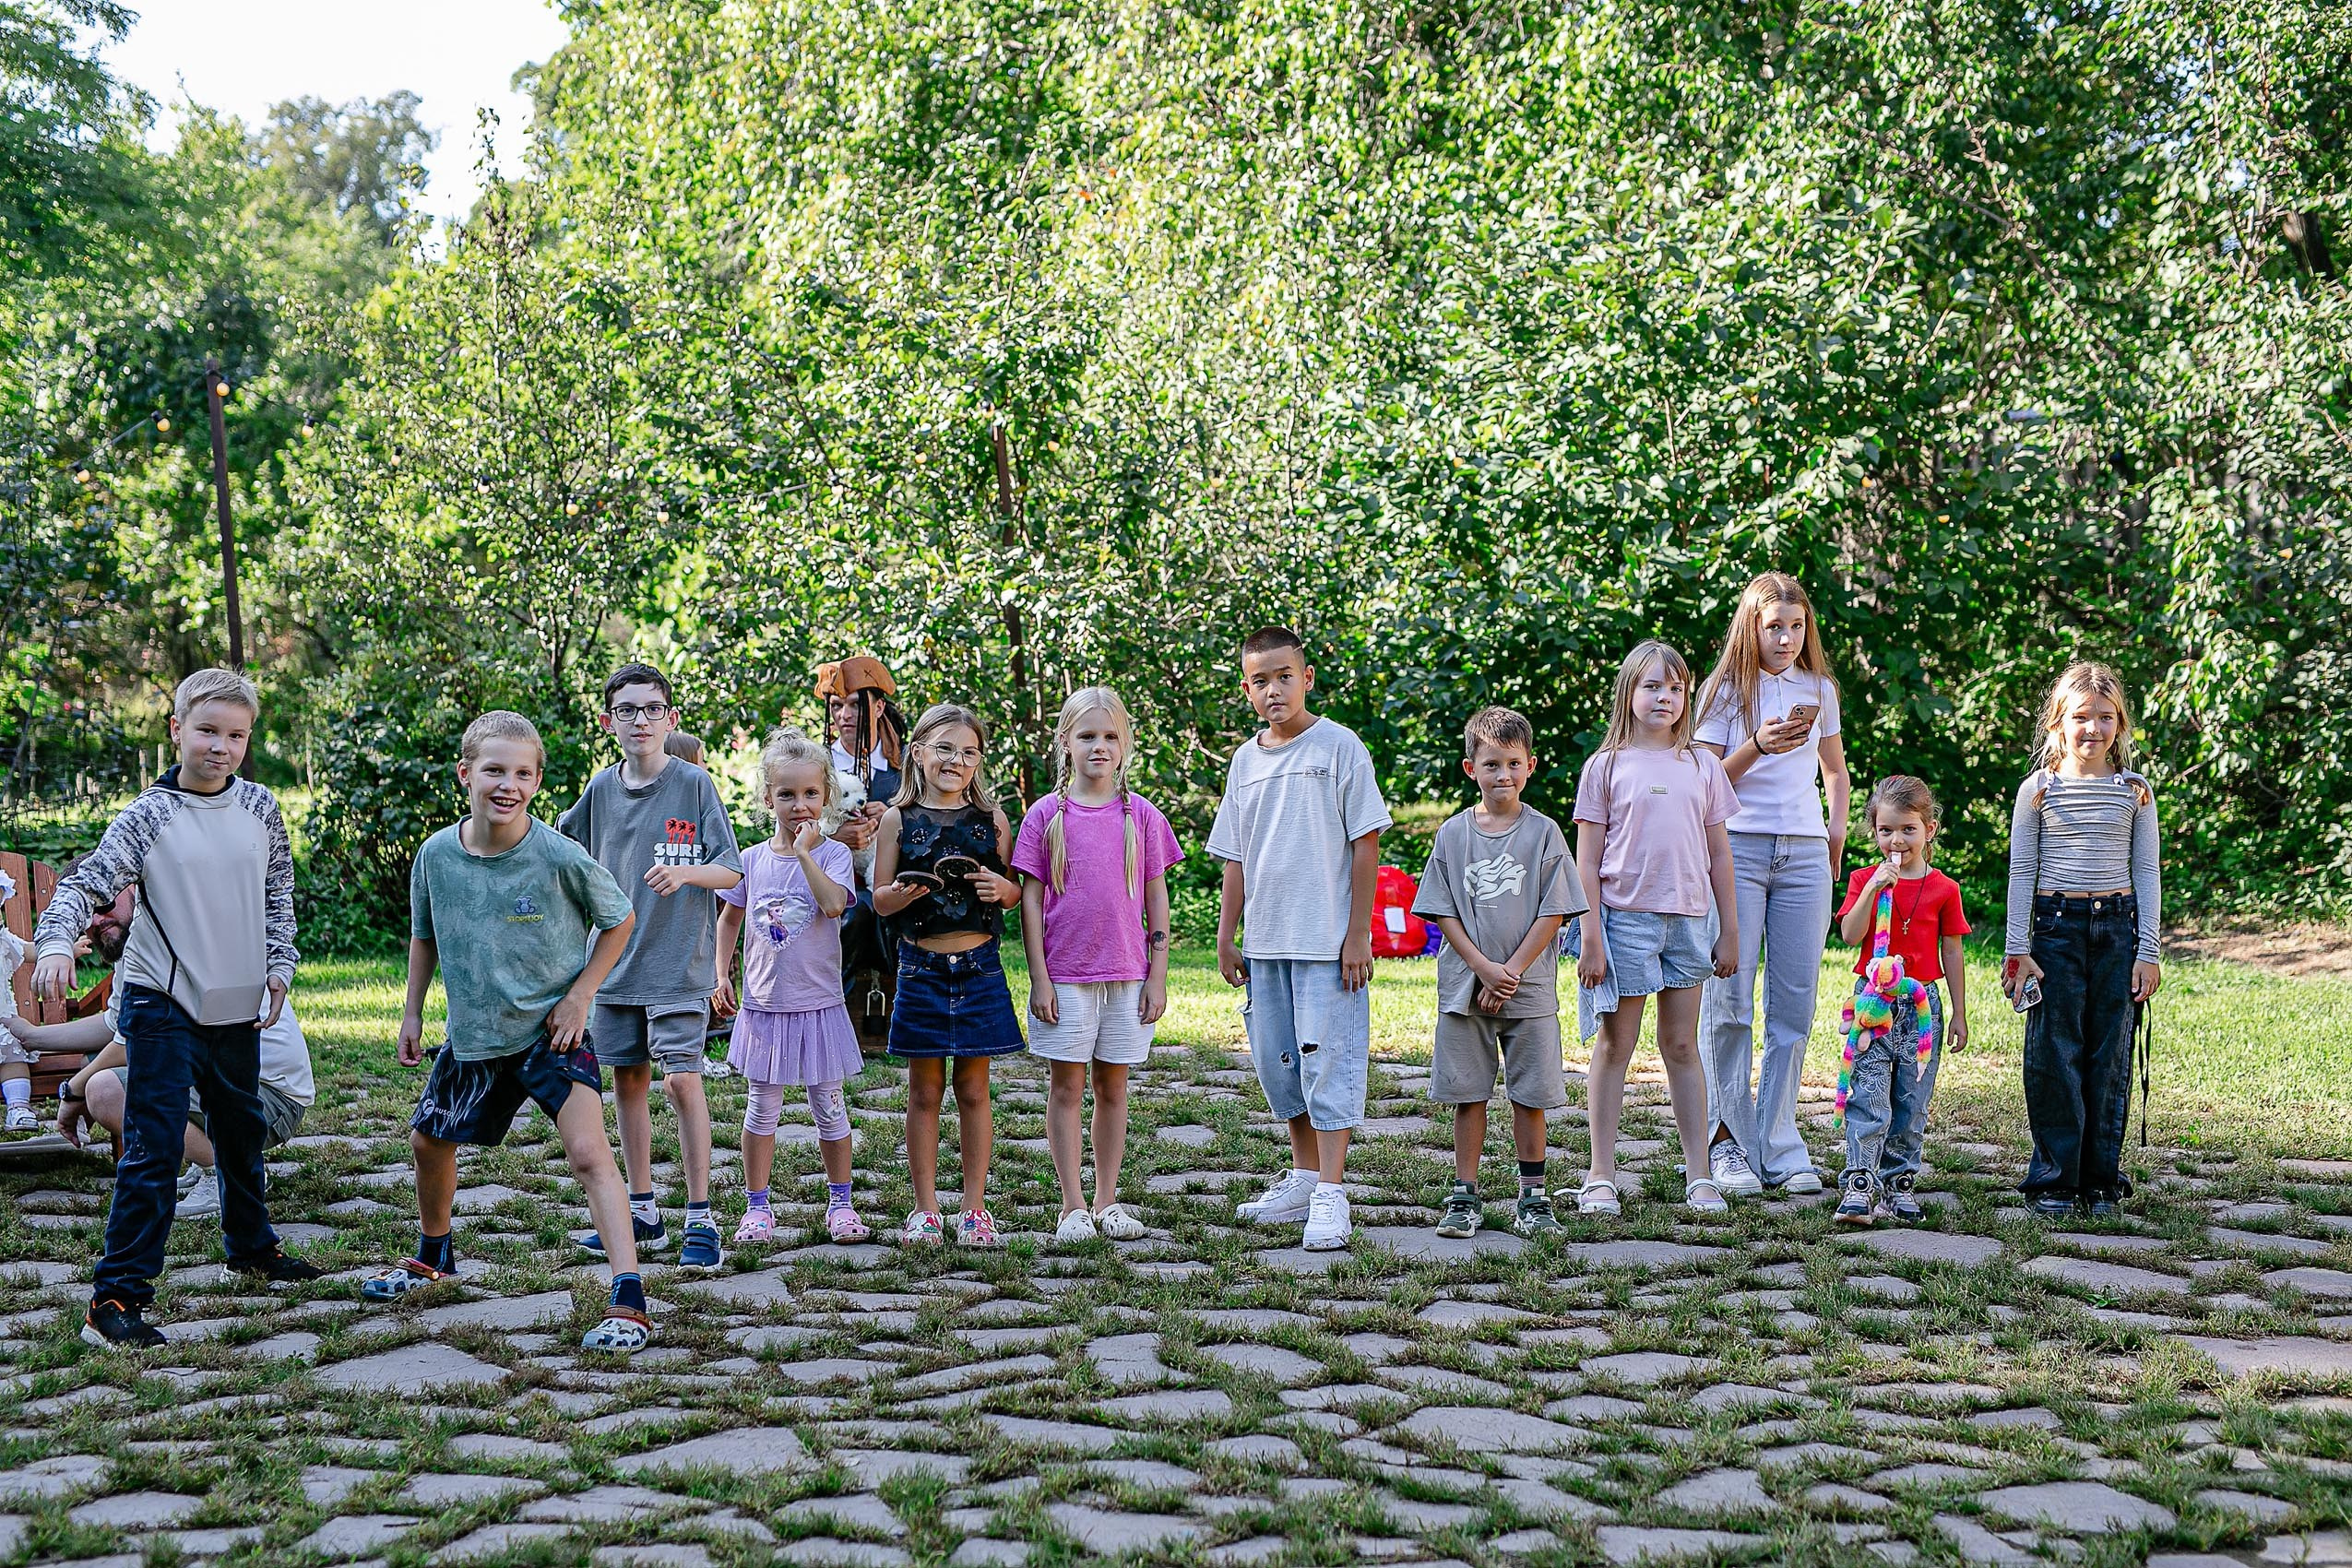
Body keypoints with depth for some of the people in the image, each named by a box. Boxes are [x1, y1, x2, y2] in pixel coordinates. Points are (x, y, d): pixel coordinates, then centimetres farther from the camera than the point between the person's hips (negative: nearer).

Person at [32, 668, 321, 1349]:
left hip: (237, 1006, 5)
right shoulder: (148, 817, -12)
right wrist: (56, 942, -37)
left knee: (242, 1132, 22)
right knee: (154, 1148, -10)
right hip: (162, 1006, -5)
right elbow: (87, 884, -20)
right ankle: (116, 1296, -6)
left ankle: (251, 1246, 43)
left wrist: (278, 967, 8)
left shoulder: (260, 808, 2)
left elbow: (278, 893, 13)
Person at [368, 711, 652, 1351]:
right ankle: (432, 1255, 50)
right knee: (428, 1140, 21)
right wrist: (412, 1013, 11)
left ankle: (629, 1301, -21)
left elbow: (619, 920, -4)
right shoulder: (437, 855, -8)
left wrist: (580, 995, -10)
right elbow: (425, 936, 11)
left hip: (551, 1029, -5)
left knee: (588, 1151, -21)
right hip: (472, 1033, 5)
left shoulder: (560, 858, -20)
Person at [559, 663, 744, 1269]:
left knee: (681, 1079, -11)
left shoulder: (694, 784, -7)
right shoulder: (602, 789, 6)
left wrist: (684, 872, -26)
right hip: (615, 962, 5)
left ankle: (700, 1220, -4)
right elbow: (558, 848, 25)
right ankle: (642, 1213, 22)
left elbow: (730, 872, -10)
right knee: (628, 1079, 10)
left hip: (678, 963, -5)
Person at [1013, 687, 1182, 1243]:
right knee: (1067, 1086, 3)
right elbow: (1031, 899, 0)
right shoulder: (1046, 816, -1)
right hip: (1064, 975, -1)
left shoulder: (1141, 816, 3)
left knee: (1113, 1085, 8)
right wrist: (1038, 978, -6)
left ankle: (1107, 1200, 16)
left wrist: (1157, 977, 1)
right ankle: (1073, 1206, 8)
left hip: (1127, 973, 2)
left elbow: (1157, 901, 6)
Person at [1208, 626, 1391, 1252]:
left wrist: (1357, 933, -11)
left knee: (1328, 1060, -7)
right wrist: (1226, 937, 12)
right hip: (1266, 942, 6)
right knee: (1276, 1061, 11)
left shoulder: (1338, 747, -5)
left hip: (1327, 940, -6)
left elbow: (1366, 842, -7)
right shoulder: (1245, 760, 11)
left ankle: (1330, 1195, -4)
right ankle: (1303, 1177, 25)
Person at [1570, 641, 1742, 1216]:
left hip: (1688, 920, 3)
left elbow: (1718, 853, 12)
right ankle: (1601, 1177, 8)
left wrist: (1729, 931, 9)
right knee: (1616, 1044, 2)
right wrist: (1590, 937, -8)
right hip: (1625, 916, -3)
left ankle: (1699, 1174, 12)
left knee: (1682, 1045, 8)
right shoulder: (1606, 766, 0)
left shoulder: (1702, 765, 9)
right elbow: (1587, 859, -2)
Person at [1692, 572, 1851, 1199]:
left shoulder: (1820, 690, 12)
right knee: (1730, 999, -6)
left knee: (1794, 1004, 2)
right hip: (1738, 848, -3)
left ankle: (1780, 1146, 8)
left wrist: (1837, 829, 10)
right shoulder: (1726, 689, 2)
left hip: (1804, 857, 3)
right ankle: (1728, 1141, 2)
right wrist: (1756, 747, -18)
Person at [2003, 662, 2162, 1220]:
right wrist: (2017, 949, -2)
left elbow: (2147, 873, 7)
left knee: (2111, 1057, 3)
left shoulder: (2134, 791, 6)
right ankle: (2054, 1179, 6)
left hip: (2118, 927, 1)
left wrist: (2149, 950, 1)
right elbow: (2021, 873, 3)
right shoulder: (2038, 790, 2)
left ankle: (2102, 1179, 12)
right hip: (2057, 925, -1)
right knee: (2054, 1055, -3)